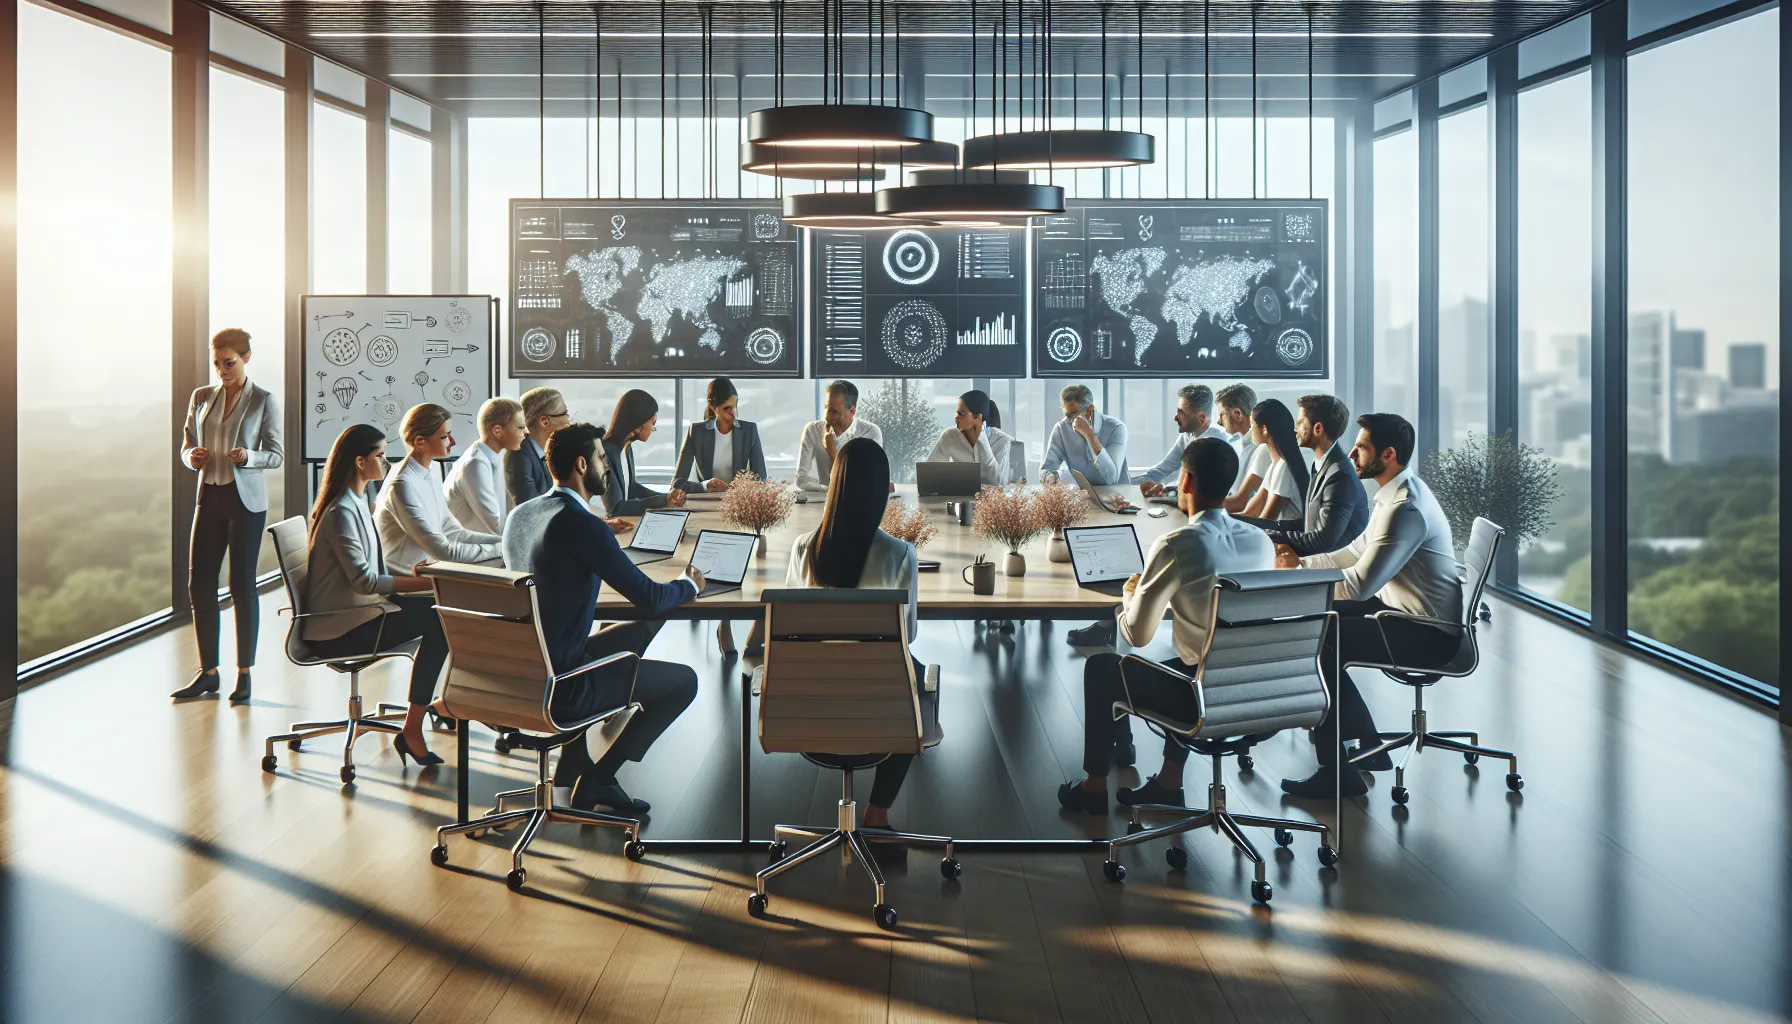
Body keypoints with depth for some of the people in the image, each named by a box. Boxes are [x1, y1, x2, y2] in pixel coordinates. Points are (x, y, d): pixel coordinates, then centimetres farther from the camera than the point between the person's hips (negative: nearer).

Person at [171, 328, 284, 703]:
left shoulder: (263, 400, -2)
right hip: (210, 497, 5)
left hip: (245, 500, -4)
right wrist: (192, 456, -9)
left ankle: (244, 673, 9)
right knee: (199, 584, 4)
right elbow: (186, 446, 14)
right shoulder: (201, 397, 10)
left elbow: (277, 456, -3)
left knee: (242, 585, 0)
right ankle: (208, 672, 14)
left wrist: (248, 457, -22)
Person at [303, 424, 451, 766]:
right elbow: (364, 581, -23)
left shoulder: (357, 503, 16)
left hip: (357, 612, 10)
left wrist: (414, 571, 3)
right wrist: (424, 581, -23)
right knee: (436, 621, -21)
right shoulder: (341, 512, -16)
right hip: (338, 630, -10)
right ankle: (412, 732, -16)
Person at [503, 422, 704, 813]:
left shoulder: (518, 514, 6)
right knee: (684, 680, 4)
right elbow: (649, 600, -17)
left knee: (637, 632, 28)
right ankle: (597, 778, 8)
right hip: (558, 686, -9)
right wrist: (689, 584, 3)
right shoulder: (584, 524, -20)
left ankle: (573, 764, 26)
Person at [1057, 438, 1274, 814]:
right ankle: (1169, 781, 37)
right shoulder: (1262, 541, 0)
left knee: (1100, 667, 17)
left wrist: (1130, 593, 9)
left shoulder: (1175, 546, -18)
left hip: (1207, 699, -6)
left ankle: (1095, 786, 30)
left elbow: (1136, 635, -11)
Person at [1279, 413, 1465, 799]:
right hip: (1402, 609, 10)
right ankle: (1368, 748, 15)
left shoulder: (1406, 508, -24)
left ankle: (1337, 773, -10)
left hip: (1429, 635, -10)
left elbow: (1360, 584, -27)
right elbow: (1358, 551, 18)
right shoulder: (1397, 493, 9)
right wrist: (1301, 562, 7)